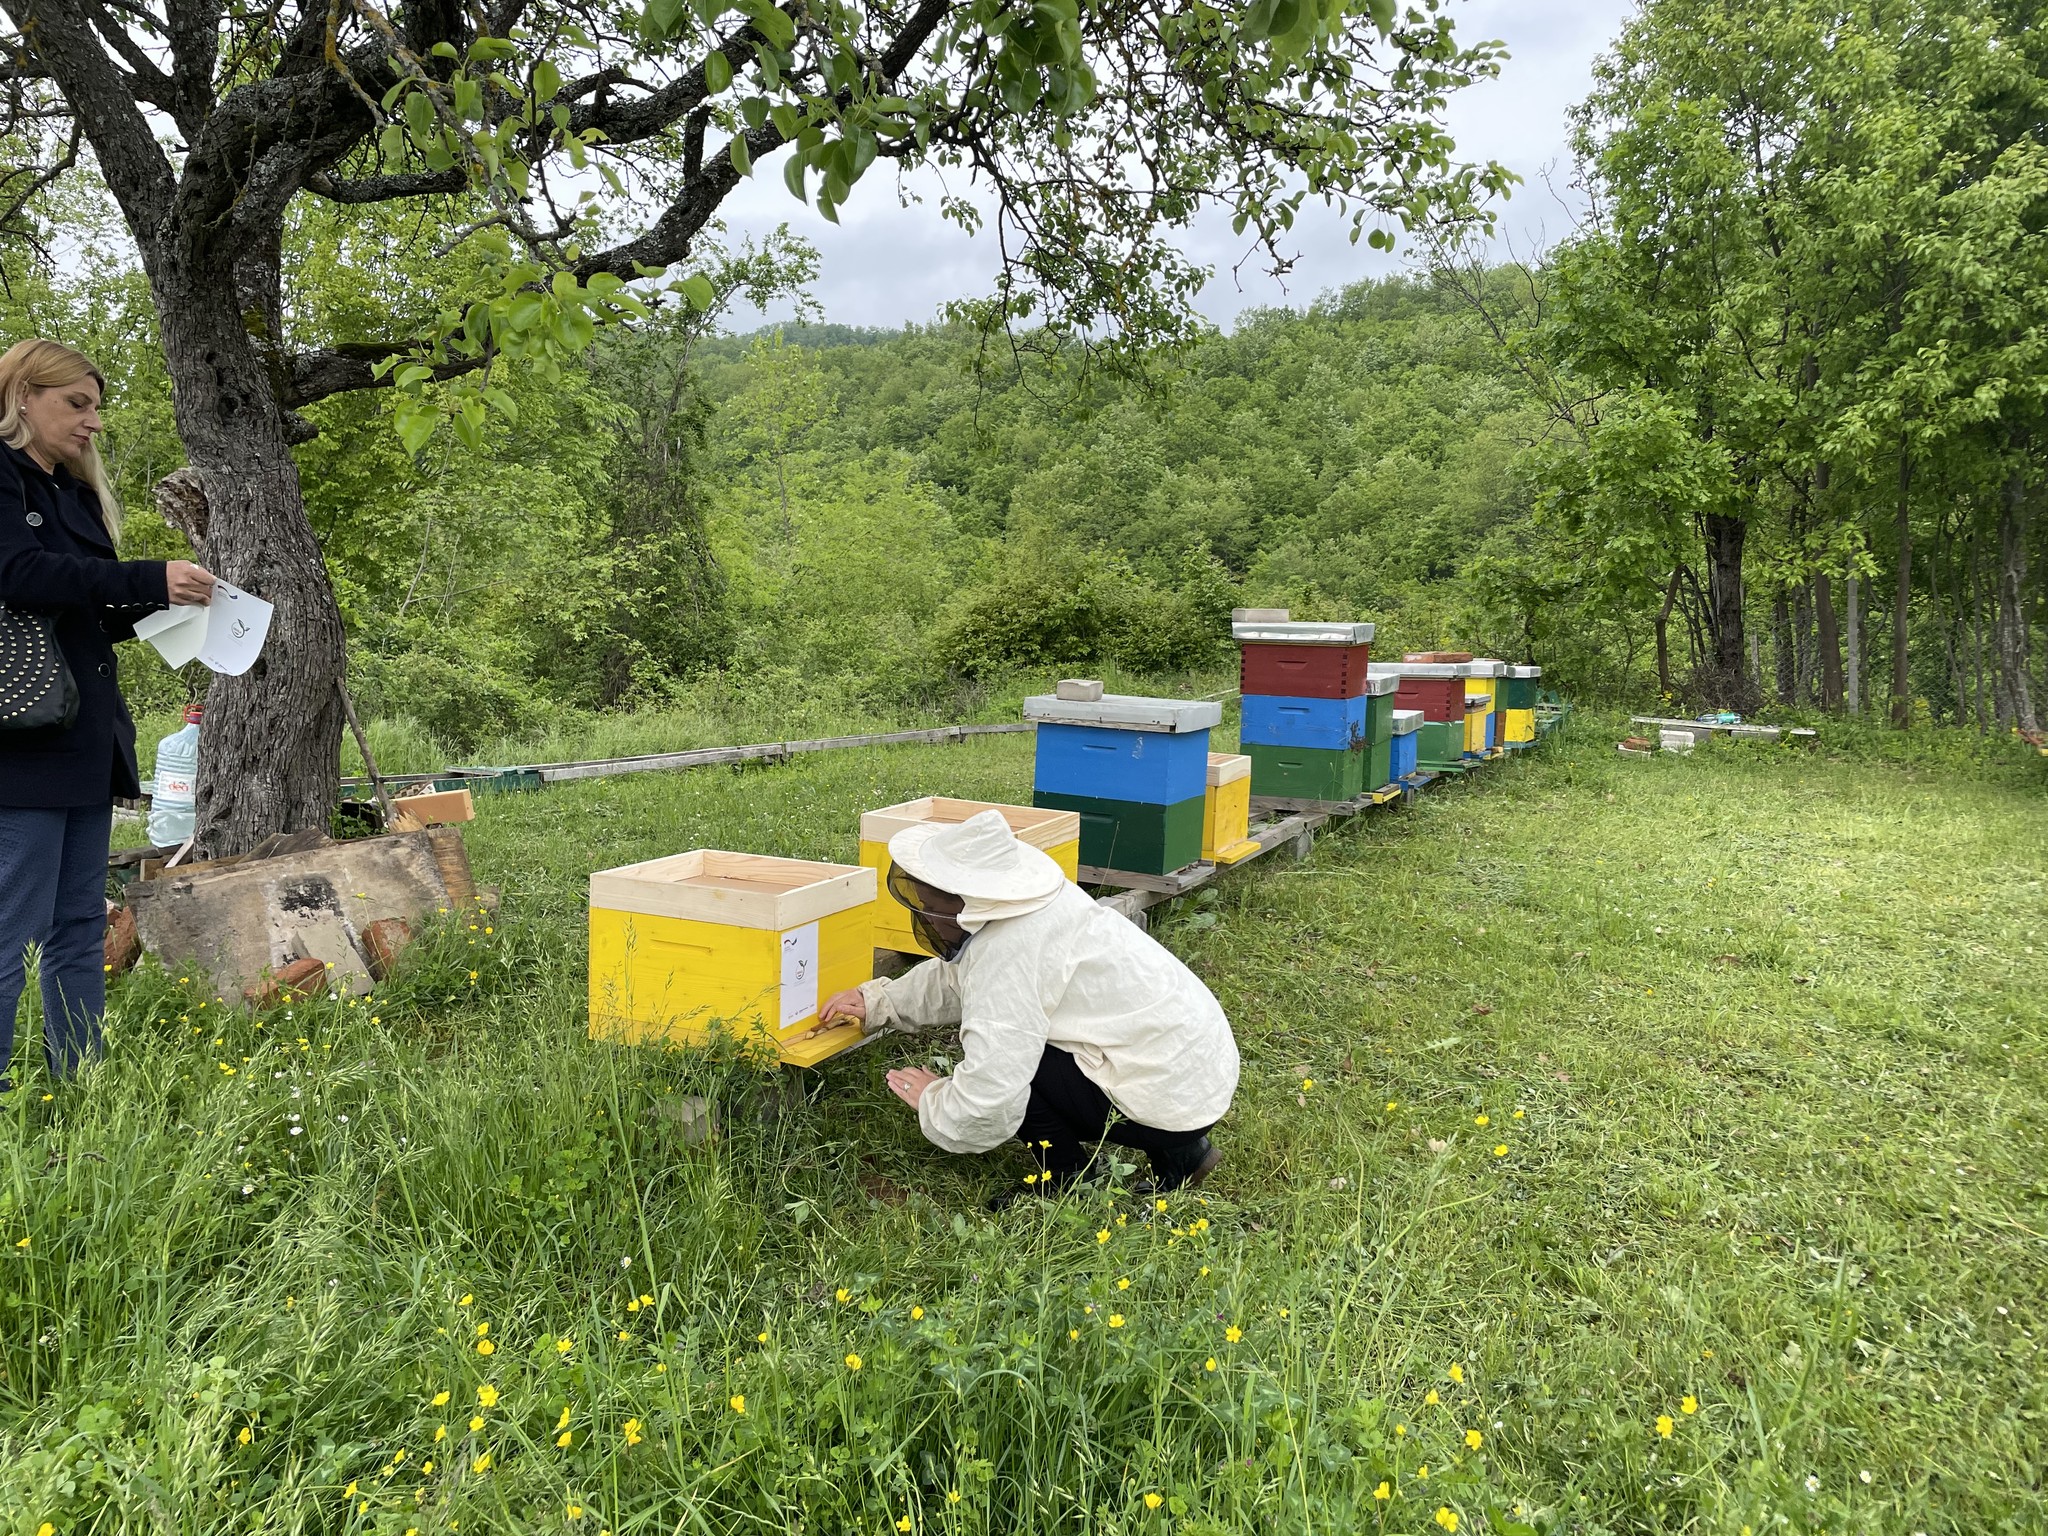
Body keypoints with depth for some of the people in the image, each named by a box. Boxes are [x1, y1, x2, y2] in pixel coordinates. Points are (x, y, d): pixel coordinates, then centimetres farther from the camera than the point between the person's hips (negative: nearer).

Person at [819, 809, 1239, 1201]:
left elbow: (988, 1109, -26)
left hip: (1171, 1098, -9)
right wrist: (878, 1002, 13)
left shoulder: (1007, 957, -24)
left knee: (1005, 1061, -12)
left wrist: (932, 1101, -6)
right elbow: (954, 977, 20)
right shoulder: (1031, 903, 3)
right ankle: (1176, 1152, 20)